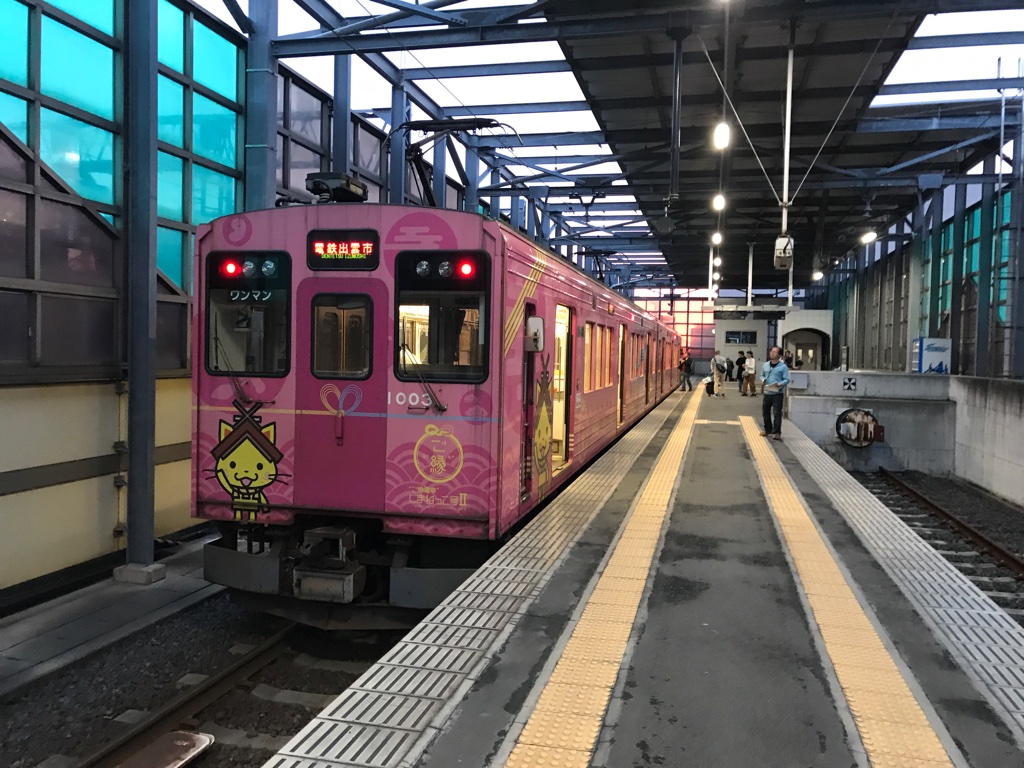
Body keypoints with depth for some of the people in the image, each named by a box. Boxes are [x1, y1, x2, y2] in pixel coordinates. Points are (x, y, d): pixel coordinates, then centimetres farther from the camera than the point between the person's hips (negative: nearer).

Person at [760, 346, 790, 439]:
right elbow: (762, 375, 21)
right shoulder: (766, 365, 10)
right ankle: (768, 430, 29)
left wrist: (779, 384, -27)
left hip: (777, 393, -6)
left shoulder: (783, 366, -8)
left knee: (777, 413, -7)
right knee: (765, 412, 13)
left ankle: (777, 432, -2)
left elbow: (786, 380, -9)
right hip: (767, 392, 6)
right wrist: (763, 380, -1)